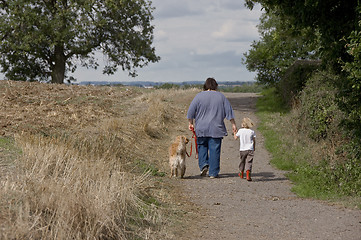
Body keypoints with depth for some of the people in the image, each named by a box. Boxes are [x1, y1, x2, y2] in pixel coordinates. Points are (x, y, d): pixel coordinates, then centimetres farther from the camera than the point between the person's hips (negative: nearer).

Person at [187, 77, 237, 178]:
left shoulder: (199, 96, 0)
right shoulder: (221, 96, 4)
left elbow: (191, 111, 0)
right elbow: (229, 111, 5)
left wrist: (191, 123, 11)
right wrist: (233, 124, 10)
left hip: (201, 128, 0)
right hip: (216, 129, 0)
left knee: (202, 147, 17)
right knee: (214, 149, 2)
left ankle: (203, 164, -3)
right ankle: (213, 173, 1)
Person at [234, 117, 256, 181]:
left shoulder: (240, 131, -4)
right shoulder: (252, 131, -2)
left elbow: (235, 137, 6)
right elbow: (254, 141, 6)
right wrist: (254, 147, 22)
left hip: (242, 149, 1)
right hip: (250, 149, -1)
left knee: (242, 161, 19)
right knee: (249, 162, -5)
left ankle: (241, 173, 35)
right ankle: (248, 174, -23)